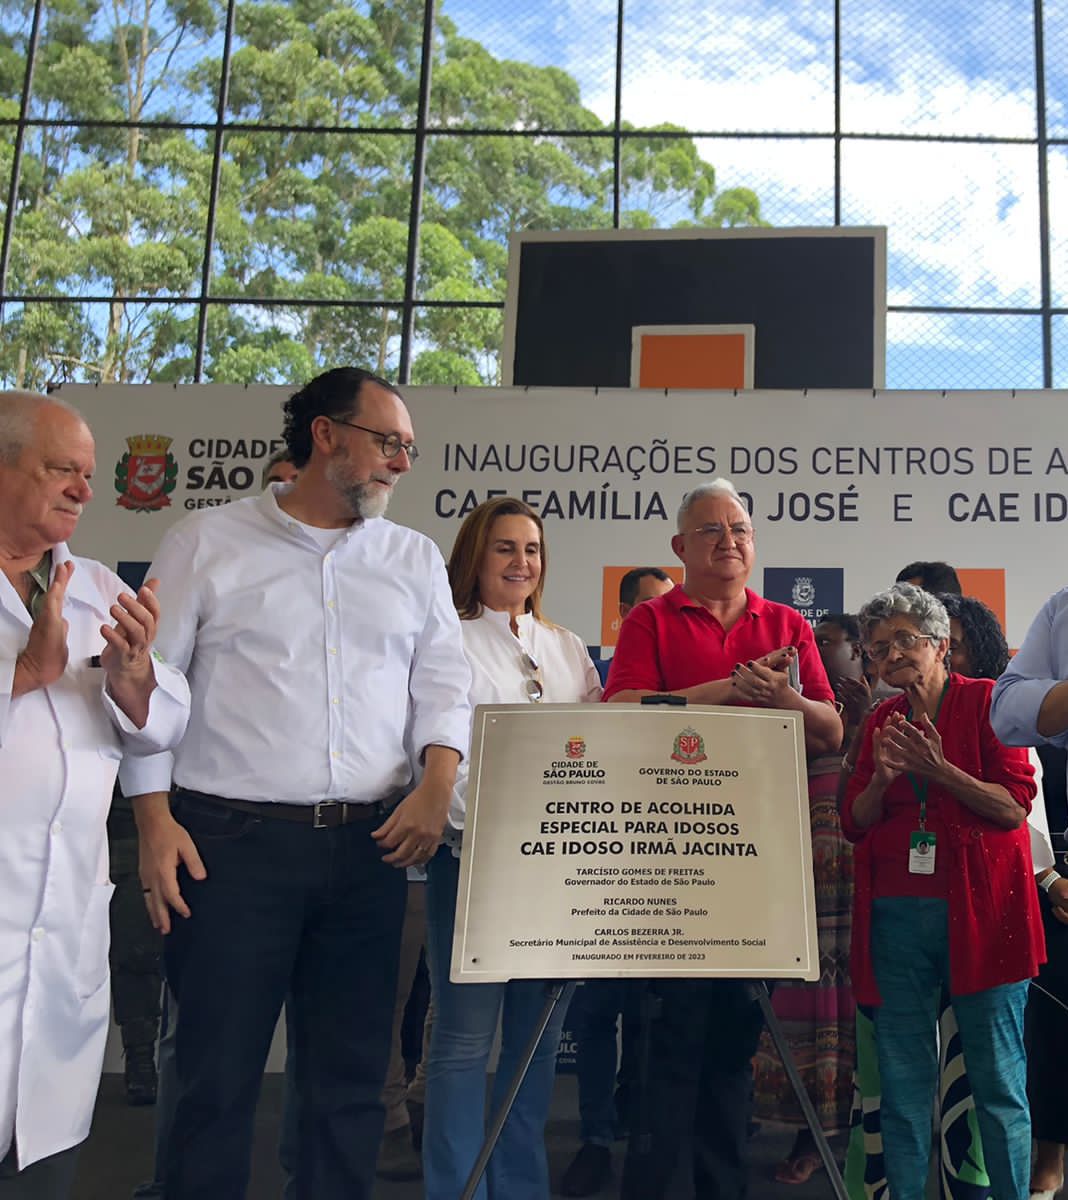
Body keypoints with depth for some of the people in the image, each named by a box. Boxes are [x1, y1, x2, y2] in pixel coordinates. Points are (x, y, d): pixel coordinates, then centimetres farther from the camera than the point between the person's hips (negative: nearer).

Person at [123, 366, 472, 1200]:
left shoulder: (414, 558, 13)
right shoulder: (207, 543, 4)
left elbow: (443, 681, 8)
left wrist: (436, 784, -9)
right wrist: (154, 818, -6)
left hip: (371, 848, 3)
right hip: (231, 843, -3)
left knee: (351, 1074, 11)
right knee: (217, 1073, 4)